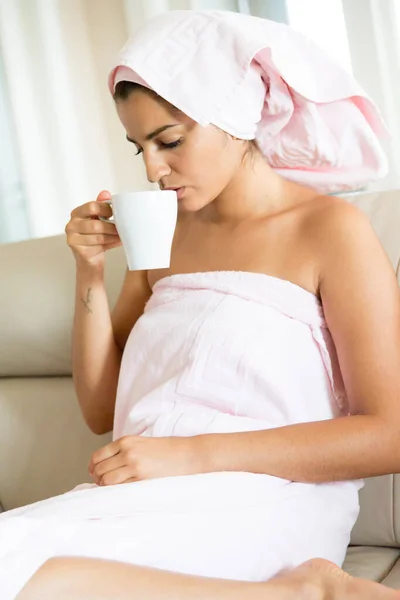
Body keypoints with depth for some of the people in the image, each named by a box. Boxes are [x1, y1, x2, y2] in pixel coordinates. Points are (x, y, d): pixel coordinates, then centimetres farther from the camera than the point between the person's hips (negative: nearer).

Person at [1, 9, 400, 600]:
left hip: (261, 506, -6)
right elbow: (102, 411, 20)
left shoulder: (330, 229, 1)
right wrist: (90, 274, 5)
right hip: (152, 501, 6)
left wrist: (193, 452, -13)